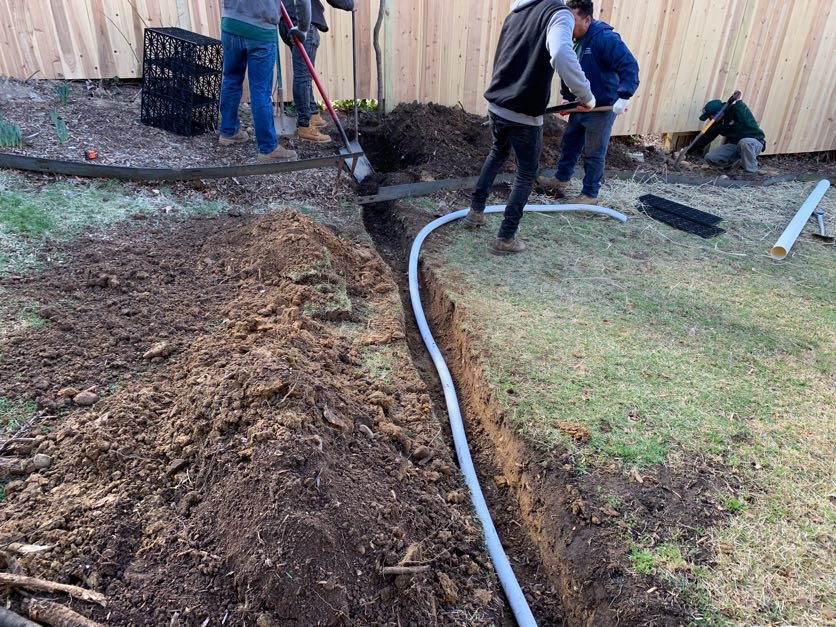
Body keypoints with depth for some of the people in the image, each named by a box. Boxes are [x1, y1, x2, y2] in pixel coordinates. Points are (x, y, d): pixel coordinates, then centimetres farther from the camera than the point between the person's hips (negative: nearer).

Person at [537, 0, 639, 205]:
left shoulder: (605, 38, -22)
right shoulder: (573, 40, 3)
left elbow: (629, 66, -26)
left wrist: (623, 96, -34)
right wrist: (567, 97, 12)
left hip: (602, 108, -8)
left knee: (594, 153, 1)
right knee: (569, 144, 19)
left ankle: (590, 195, 12)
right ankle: (560, 180, 37)